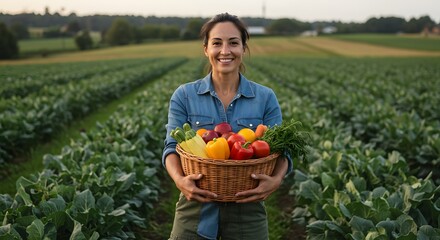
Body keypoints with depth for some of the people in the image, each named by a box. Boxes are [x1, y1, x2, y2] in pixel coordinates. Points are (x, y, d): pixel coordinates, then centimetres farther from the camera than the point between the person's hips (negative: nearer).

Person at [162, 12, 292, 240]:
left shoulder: (265, 97, 0)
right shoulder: (184, 95, -1)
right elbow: (173, 147, -5)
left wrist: (276, 179, -23)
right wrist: (179, 179, -25)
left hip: (247, 209, 1)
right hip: (196, 208, 0)